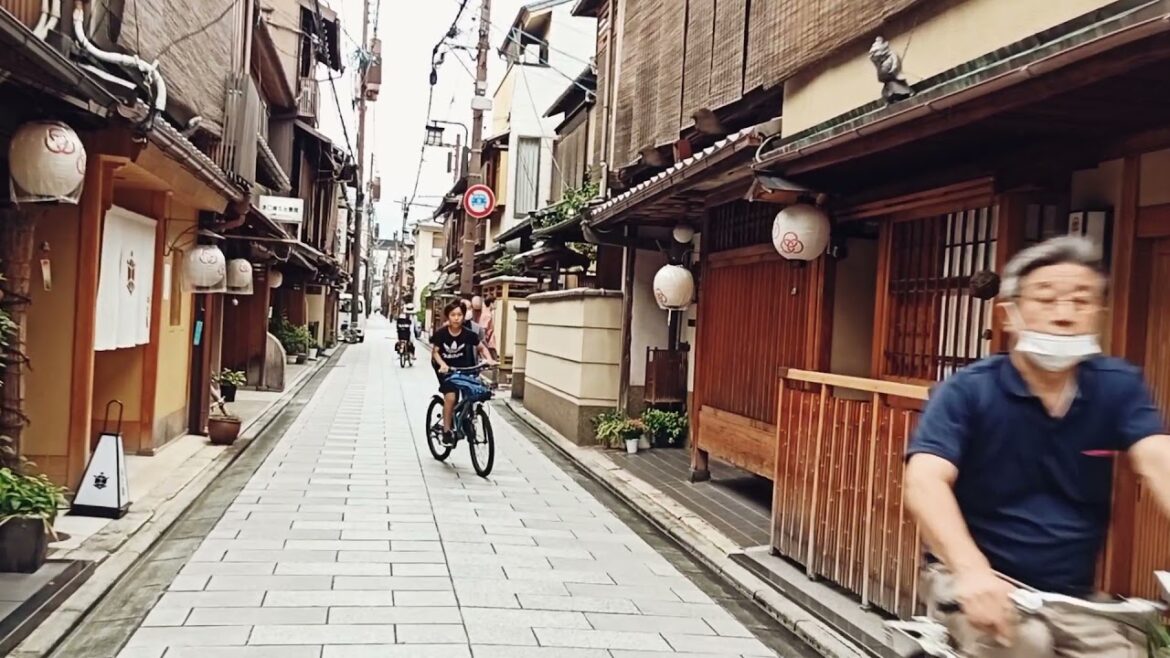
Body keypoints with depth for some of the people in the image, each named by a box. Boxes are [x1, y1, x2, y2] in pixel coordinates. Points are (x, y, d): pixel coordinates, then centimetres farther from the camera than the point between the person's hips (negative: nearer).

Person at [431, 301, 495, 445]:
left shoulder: (469, 334, -14)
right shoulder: (441, 334, -17)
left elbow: (482, 348, -2)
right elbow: (435, 352, -10)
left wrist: (489, 359, -20)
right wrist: (442, 364, -28)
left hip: (463, 368, 3)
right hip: (445, 369, -3)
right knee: (450, 396, -20)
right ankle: (446, 431, -9)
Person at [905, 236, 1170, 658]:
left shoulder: (1118, 387, -2)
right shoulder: (967, 391, -12)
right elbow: (925, 483, -25)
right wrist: (972, 569, -43)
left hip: (1071, 596, 4)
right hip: (981, 582, -4)